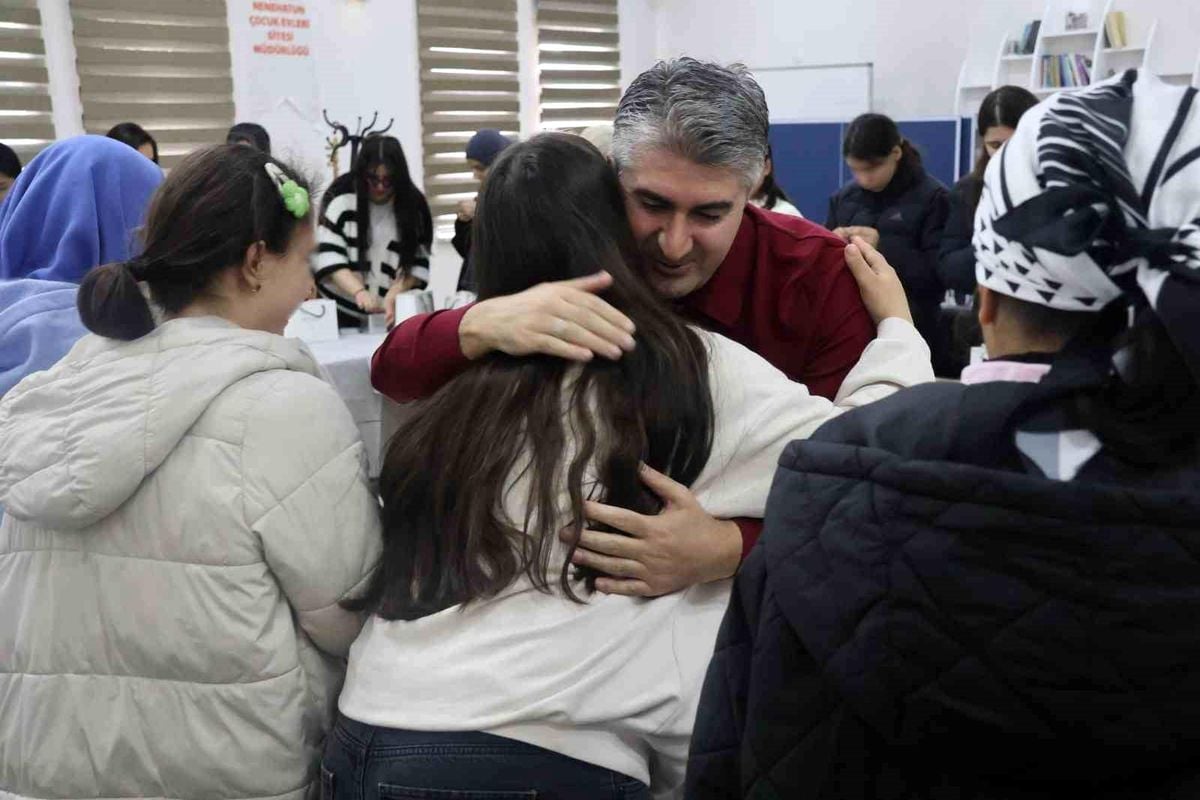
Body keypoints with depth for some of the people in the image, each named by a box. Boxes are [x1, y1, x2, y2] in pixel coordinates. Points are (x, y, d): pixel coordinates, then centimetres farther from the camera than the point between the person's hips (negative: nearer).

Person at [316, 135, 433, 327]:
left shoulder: (412, 205, 0)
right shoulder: (340, 198, -5)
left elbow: (417, 263, -1)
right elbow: (328, 255, -11)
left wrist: (393, 296, -17)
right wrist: (359, 291, -25)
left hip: (391, 314, 1)